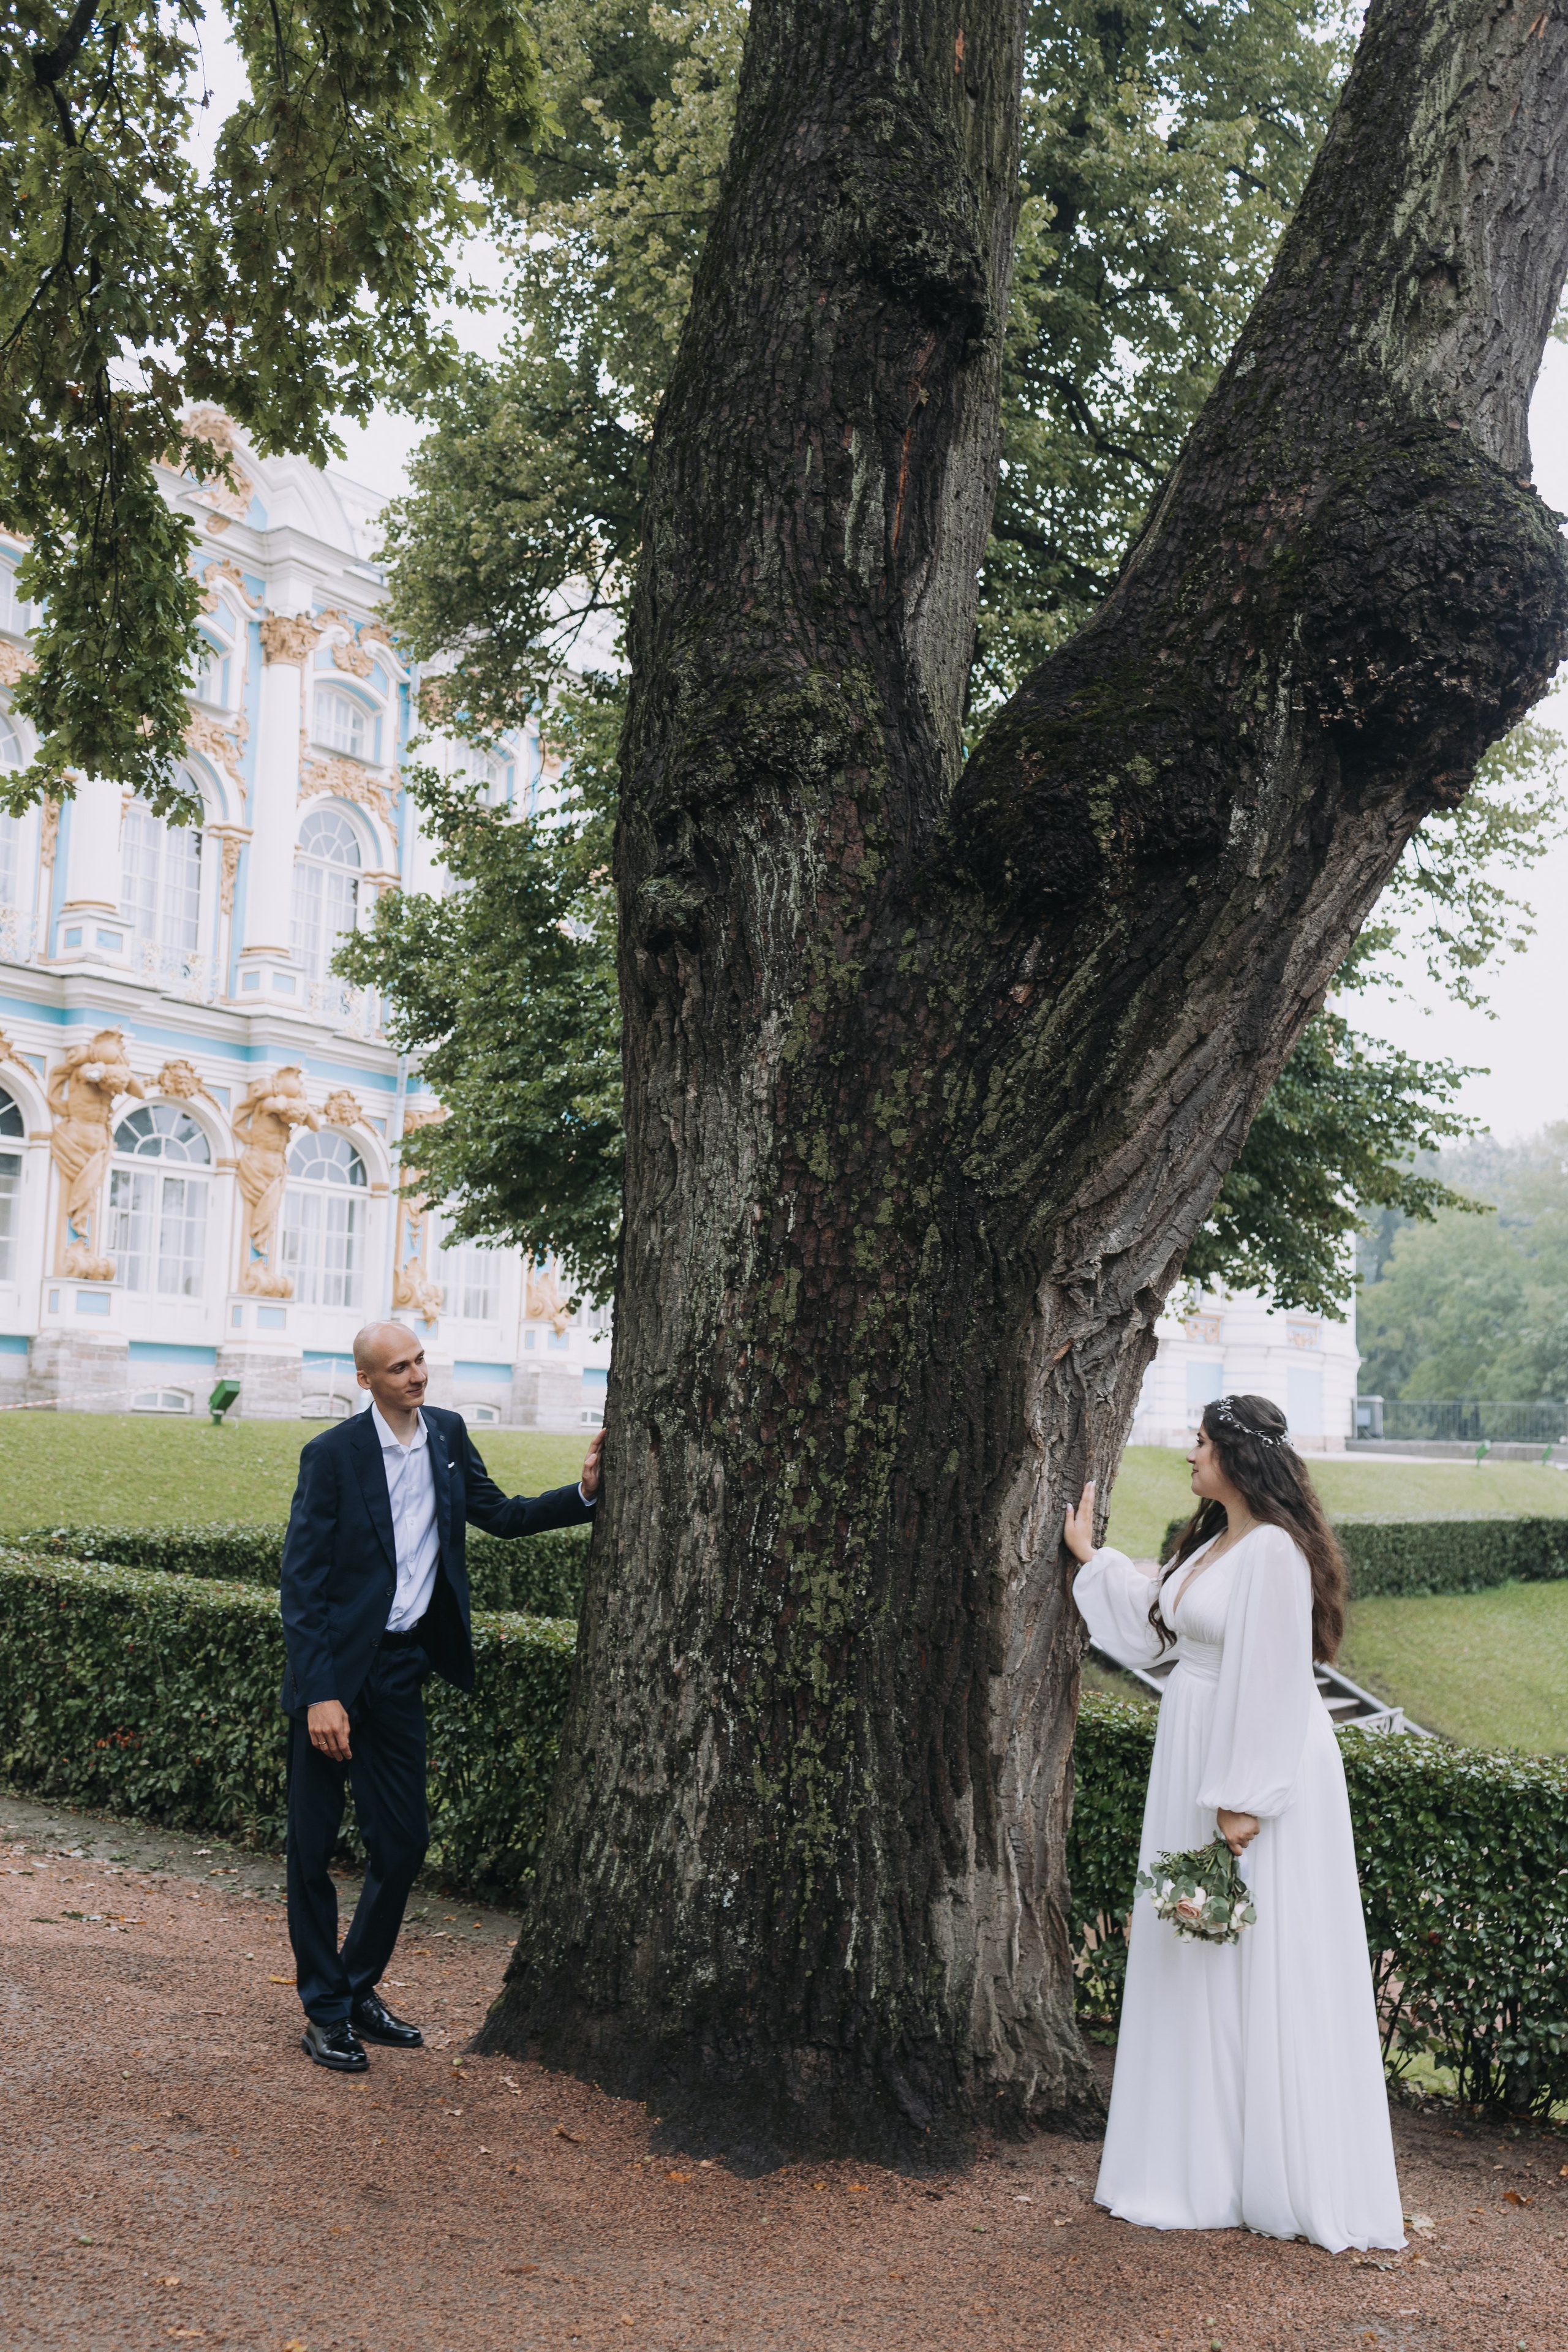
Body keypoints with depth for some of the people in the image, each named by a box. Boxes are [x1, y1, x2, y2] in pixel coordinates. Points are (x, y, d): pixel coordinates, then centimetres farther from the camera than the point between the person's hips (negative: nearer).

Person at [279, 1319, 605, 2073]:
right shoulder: (333, 1454, -13)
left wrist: (584, 1494, -1)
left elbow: (499, 1514, 14)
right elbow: (302, 1581, -13)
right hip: (334, 1668, -5)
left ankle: (359, 1990, 28)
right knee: (312, 1846, 5)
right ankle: (324, 2011, 18)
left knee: (403, 1842, 10)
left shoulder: (446, 1433, 4)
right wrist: (319, 1694, -18)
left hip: (401, 1666, 5)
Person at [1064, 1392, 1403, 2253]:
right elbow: (1155, 1625, 25)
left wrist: (1244, 1800, -21)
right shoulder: (1208, 1543, 11)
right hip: (1193, 1755, 10)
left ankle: (1285, 2177, 9)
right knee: (1196, 1961, 14)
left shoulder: (1273, 1551, -18)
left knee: (1264, 1962, -2)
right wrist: (1089, 1554, 33)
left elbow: (1273, 1682, -21)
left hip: (1259, 1761, -10)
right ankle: (1200, 2157, 26)